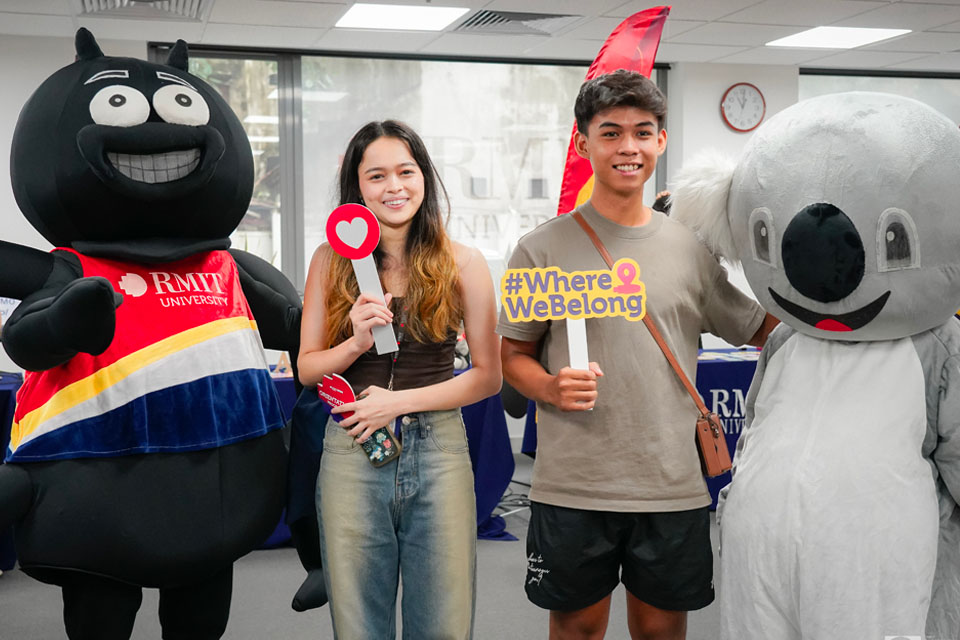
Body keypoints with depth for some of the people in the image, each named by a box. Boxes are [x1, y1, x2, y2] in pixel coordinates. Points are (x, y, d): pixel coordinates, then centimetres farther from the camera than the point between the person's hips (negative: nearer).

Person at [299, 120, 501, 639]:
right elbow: (307, 369, 6)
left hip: (438, 449, 0)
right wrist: (355, 344, -14)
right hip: (350, 454, 1)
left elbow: (488, 375, 0)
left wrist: (401, 401, -9)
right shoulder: (331, 261, 3)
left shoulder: (462, 264, 0)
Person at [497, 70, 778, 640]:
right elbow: (514, 356, 3)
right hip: (572, 486, -2)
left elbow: (760, 331, 13)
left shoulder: (691, 248, 5)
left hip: (673, 486, 2)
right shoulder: (544, 248, -2)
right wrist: (551, 387, -17)